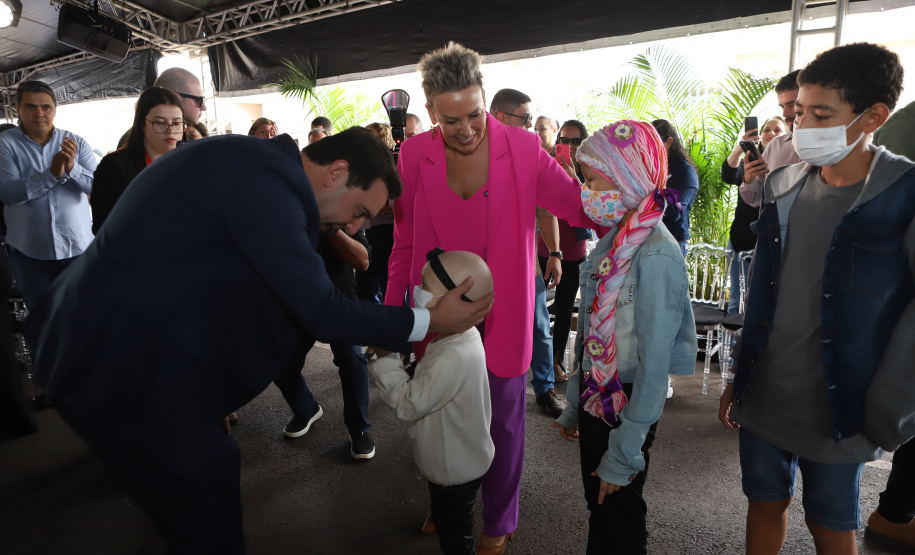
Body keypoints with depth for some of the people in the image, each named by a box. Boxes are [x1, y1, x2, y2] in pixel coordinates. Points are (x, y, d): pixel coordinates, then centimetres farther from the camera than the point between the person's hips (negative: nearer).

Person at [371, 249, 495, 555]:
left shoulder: (452, 358, -40)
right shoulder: (464, 337, -7)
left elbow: (409, 404, -30)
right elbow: (429, 388, 5)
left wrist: (384, 358, -24)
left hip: (456, 470, -9)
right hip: (460, 460, 9)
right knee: (445, 520, 33)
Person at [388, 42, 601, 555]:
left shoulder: (523, 148, -11)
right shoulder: (415, 154, -5)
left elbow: (583, 205, -10)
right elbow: (405, 243, 2)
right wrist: (390, 313, 3)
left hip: (501, 316, -2)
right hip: (437, 316, 3)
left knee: (503, 421, 13)